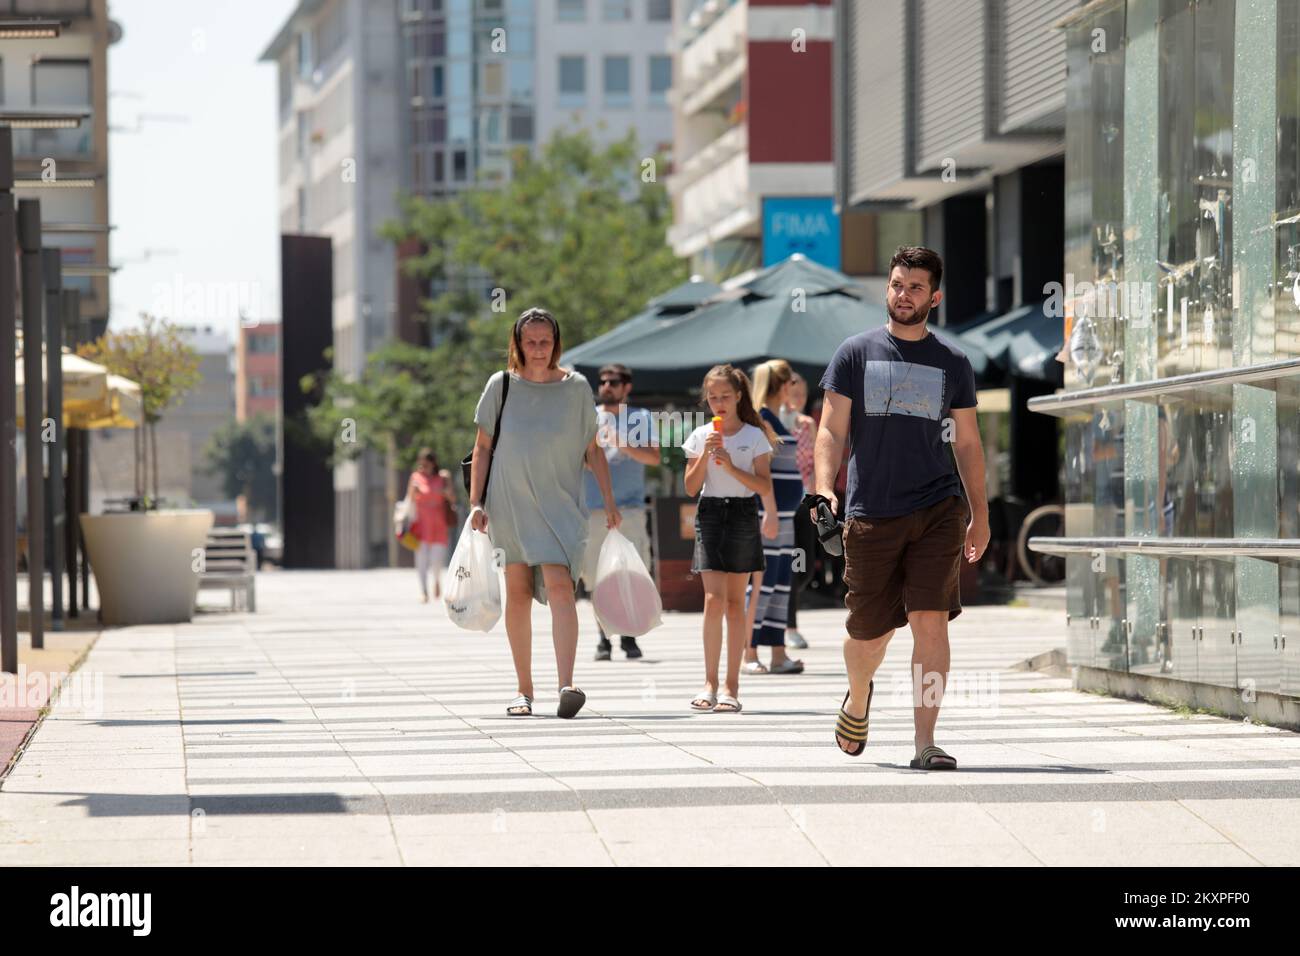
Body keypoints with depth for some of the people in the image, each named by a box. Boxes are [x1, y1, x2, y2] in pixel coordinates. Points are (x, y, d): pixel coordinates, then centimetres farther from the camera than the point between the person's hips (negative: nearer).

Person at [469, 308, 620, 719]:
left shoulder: (576, 387, 4)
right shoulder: (501, 386, 4)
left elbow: (592, 450, 11)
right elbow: (482, 448, 7)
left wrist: (608, 500, 6)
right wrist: (476, 503, 0)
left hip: (559, 503, -1)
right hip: (509, 502, 1)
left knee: (559, 586, -17)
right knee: (518, 593, 4)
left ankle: (566, 686, -28)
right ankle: (524, 689, 13)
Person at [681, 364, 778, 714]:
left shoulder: (754, 436, 1)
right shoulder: (700, 436, 6)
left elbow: (764, 486, -4)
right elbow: (691, 487, 3)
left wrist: (731, 466, -14)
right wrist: (705, 455, -10)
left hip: (742, 515, -1)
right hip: (710, 514, 1)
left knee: (735, 602, 3)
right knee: (714, 599, -10)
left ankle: (731, 686, 6)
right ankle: (710, 682, -6)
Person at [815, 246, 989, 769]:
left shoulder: (952, 363, 9)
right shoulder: (856, 353, 5)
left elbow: (968, 443, 15)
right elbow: (831, 432, 3)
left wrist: (979, 516, 11)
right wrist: (824, 491, -12)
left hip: (938, 510, 0)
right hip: (871, 512, 0)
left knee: (931, 621, -12)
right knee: (869, 630, 7)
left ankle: (925, 744, -10)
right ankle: (857, 700, 40)